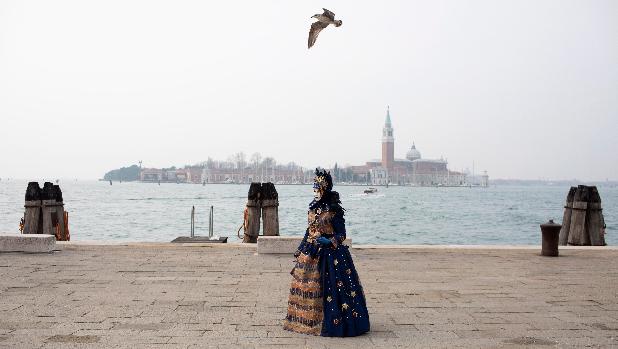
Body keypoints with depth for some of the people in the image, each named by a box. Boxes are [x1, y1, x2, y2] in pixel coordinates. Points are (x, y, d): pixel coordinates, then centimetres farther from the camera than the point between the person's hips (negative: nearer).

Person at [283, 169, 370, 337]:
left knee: (324, 287, -6)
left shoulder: (334, 210, -10)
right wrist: (300, 250, 15)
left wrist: (329, 241, -24)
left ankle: (331, 323, 6)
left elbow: (341, 234, -8)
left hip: (329, 252, -7)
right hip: (310, 253, 7)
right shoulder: (313, 208, 9)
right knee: (304, 284, 8)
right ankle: (307, 319, 21)